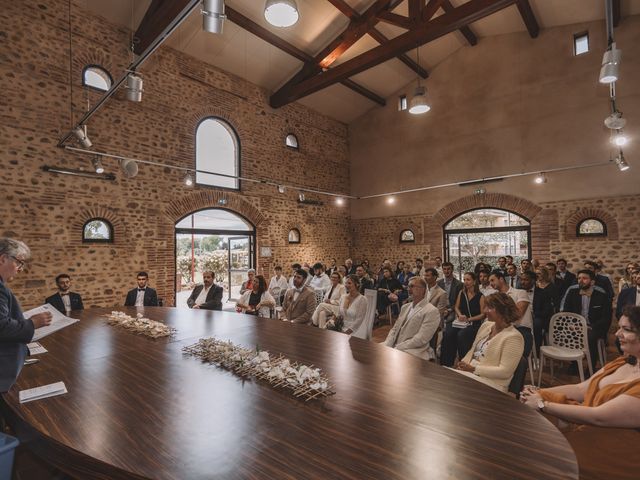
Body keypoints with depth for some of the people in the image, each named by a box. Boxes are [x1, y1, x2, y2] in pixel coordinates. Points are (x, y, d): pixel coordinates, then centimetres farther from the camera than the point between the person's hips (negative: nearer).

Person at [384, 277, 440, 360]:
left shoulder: (432, 311, -8)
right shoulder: (405, 307, 16)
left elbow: (420, 339, -15)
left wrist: (396, 348, -17)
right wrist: (386, 346, -4)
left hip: (414, 353, -7)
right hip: (394, 348, 7)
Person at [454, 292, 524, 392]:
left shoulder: (513, 338, -13)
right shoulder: (486, 325, 9)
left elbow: (505, 372, -17)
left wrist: (473, 369, -19)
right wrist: (462, 365, -2)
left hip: (491, 384, -6)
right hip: (470, 373, 7)